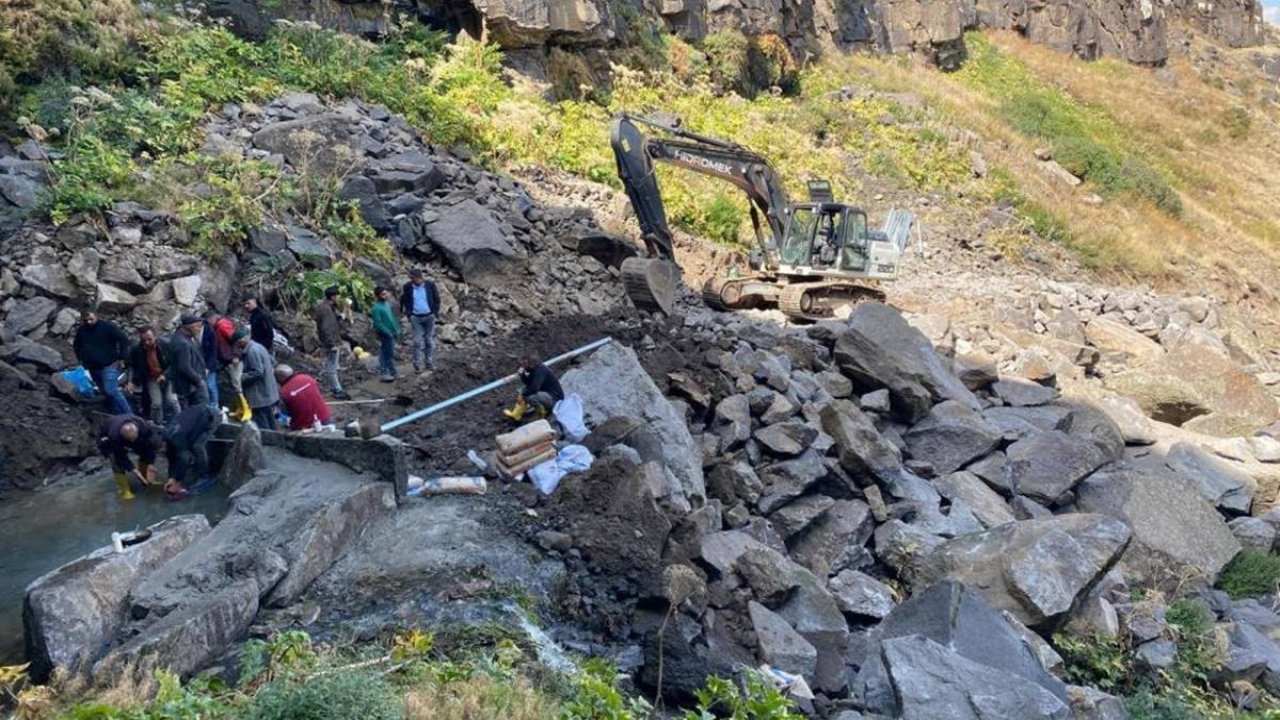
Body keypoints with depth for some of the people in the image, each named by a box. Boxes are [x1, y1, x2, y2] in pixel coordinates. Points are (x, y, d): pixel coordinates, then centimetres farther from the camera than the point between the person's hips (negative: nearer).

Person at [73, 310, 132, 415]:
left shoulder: (108, 326, -11)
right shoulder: (81, 330, 8)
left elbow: (124, 339, -12)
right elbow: (77, 346, 27)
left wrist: (121, 357, -13)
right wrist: (81, 359, 17)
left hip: (109, 366, -7)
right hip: (93, 368, 7)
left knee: (111, 391, -19)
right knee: (106, 393, 11)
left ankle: (128, 415, -14)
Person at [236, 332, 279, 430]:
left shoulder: (252, 351, -19)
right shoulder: (258, 346, 12)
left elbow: (257, 372, -23)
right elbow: (272, 362, 19)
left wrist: (241, 378, -15)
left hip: (261, 397, -11)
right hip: (268, 394, 11)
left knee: (263, 429, -6)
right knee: (271, 427, 18)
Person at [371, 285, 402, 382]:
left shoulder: (387, 303, 8)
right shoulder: (377, 307, -18)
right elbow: (378, 323, -20)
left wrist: (397, 329, 13)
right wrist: (387, 332, -19)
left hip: (392, 333, 8)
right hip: (385, 335, -8)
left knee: (391, 354, 15)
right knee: (386, 355, -4)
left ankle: (393, 373, 24)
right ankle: (385, 374, 2)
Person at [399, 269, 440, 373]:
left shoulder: (430, 285, -6)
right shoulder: (407, 287, -5)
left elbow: (437, 299, 4)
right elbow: (404, 301, 7)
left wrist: (434, 312, -2)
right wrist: (408, 314, 1)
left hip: (429, 317, 1)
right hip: (415, 318, -1)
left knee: (430, 341, 8)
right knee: (417, 341, -2)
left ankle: (430, 363, 17)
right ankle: (418, 365, 3)